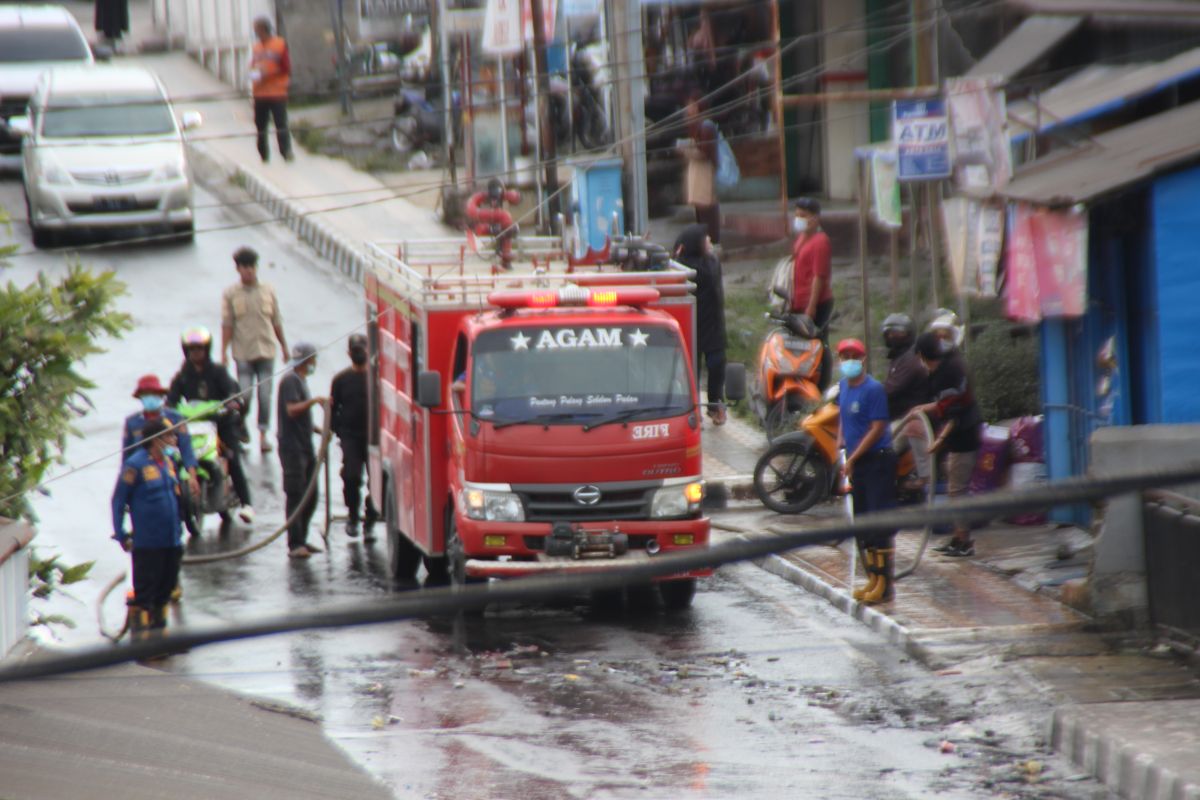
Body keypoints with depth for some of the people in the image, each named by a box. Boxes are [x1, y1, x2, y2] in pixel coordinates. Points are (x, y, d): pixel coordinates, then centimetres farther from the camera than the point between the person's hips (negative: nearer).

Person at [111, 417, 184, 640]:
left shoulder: (169, 462, 9)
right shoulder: (136, 465, -12)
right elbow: (118, 501, -7)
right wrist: (121, 535, -8)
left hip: (172, 540, 7)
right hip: (147, 543, -7)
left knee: (166, 587, 14)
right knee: (145, 589, -2)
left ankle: (159, 626, 26)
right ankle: (139, 632, 5)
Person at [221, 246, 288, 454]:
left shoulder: (268, 291, 5)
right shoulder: (231, 294, -1)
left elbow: (276, 321, 12)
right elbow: (227, 325, -2)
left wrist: (283, 345, 15)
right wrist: (224, 352, -6)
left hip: (266, 351, 2)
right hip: (243, 353, -2)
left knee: (265, 394, -1)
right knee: (245, 395, -6)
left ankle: (263, 434, 7)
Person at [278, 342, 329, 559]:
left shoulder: (300, 380, 20)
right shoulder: (290, 381, -11)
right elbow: (292, 409, -25)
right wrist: (314, 401, -33)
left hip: (305, 445, 10)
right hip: (292, 446, -10)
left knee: (310, 497, 12)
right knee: (296, 496, -10)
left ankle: (301, 540, 19)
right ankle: (294, 544, -11)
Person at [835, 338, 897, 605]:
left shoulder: (873, 389, -15)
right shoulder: (844, 386, 9)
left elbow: (877, 428, -17)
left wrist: (852, 458, -16)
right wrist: (840, 440, 10)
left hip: (878, 460, -9)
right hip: (856, 464, 9)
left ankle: (884, 583, -10)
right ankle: (872, 579, 21)